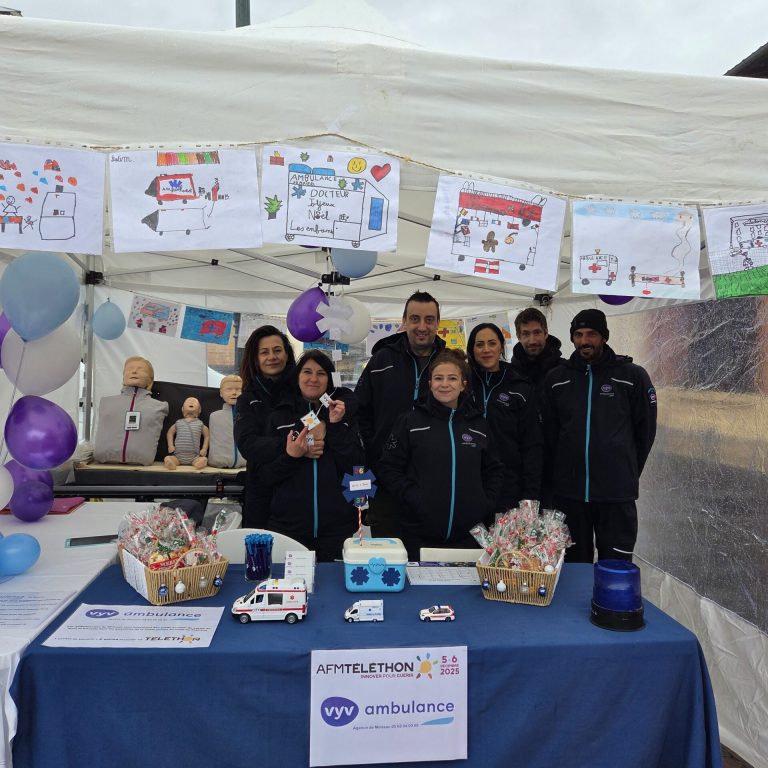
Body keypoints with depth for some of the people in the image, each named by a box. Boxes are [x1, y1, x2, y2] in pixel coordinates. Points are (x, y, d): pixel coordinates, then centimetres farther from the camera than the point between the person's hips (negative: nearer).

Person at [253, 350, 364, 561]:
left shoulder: (344, 413, 5)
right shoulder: (279, 416, 5)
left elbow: (358, 469, -4)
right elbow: (263, 476, 1)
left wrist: (336, 426, -12)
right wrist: (291, 456, -16)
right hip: (287, 525, 0)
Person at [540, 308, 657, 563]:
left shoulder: (632, 376, -1)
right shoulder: (556, 379, 6)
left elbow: (645, 430, 5)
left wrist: (628, 473, 8)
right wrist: (558, 474, 8)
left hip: (617, 494, -2)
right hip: (567, 492, 2)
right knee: (573, 564, 14)